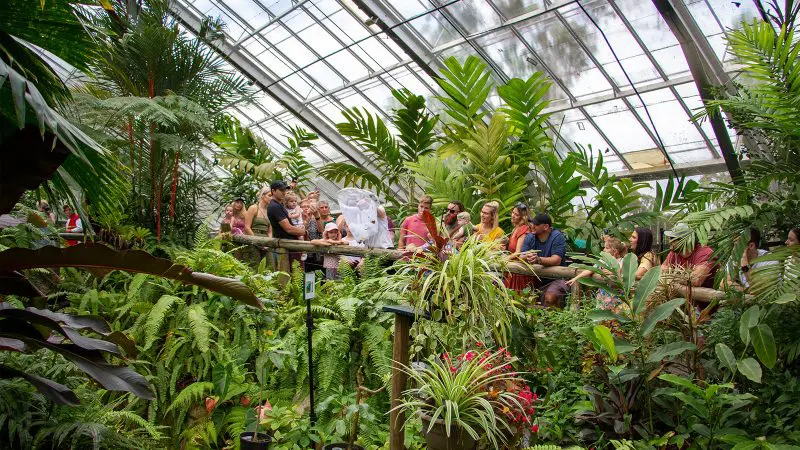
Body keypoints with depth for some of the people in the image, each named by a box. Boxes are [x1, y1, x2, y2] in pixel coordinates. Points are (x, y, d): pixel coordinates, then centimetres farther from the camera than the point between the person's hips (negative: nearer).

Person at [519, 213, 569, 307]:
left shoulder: (557, 237, -11)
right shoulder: (530, 237, 3)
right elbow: (521, 258, -7)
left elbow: (556, 260, -24)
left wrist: (539, 260, -42)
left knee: (550, 297, -31)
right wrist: (527, 257, -33)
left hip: (556, 278, -5)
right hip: (536, 278, 5)